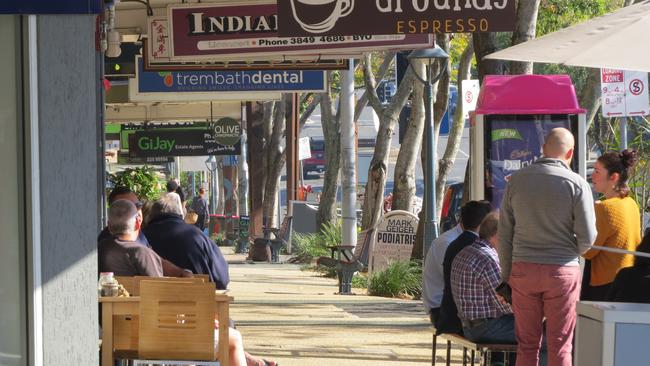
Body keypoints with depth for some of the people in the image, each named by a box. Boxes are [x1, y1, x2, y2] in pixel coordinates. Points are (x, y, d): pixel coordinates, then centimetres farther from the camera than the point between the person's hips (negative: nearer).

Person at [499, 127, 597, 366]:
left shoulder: (516, 180, 4)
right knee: (560, 346, 4)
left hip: (523, 268, 3)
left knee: (527, 344, 8)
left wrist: (506, 275, 12)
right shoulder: (576, 184, -5)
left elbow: (504, 233, 6)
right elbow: (587, 237, -7)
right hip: (562, 270, -2)